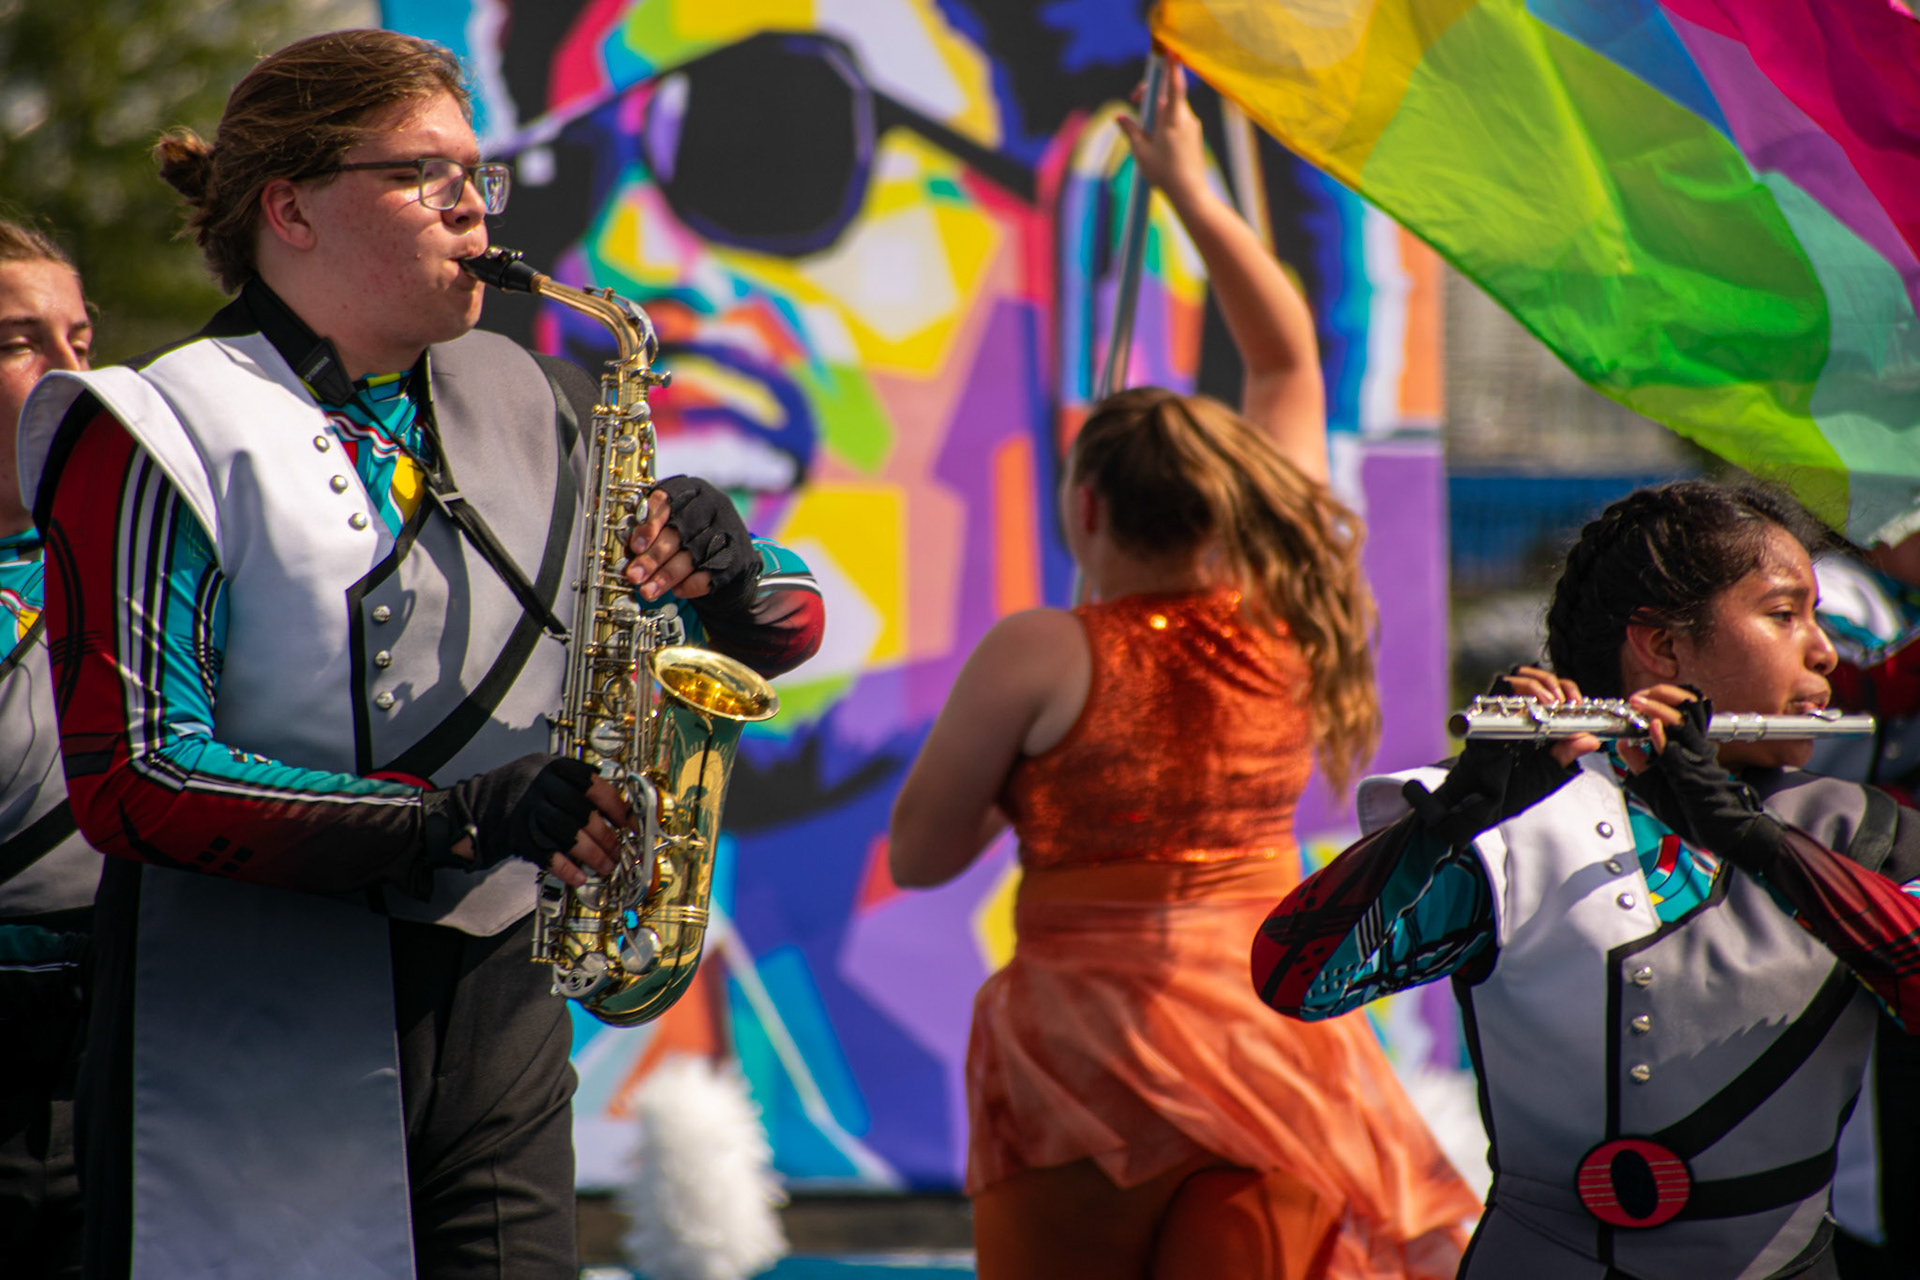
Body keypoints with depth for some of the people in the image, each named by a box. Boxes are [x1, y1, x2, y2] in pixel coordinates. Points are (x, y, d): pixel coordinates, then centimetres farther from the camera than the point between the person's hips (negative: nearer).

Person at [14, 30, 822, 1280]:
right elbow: (131, 780, -14)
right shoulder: (168, 437, -5)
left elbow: (790, 628, 20)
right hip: (251, 1052, -5)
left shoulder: (530, 413, 13)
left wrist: (728, 572, -5)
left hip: (498, 1021, 5)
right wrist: (457, 819, -20)